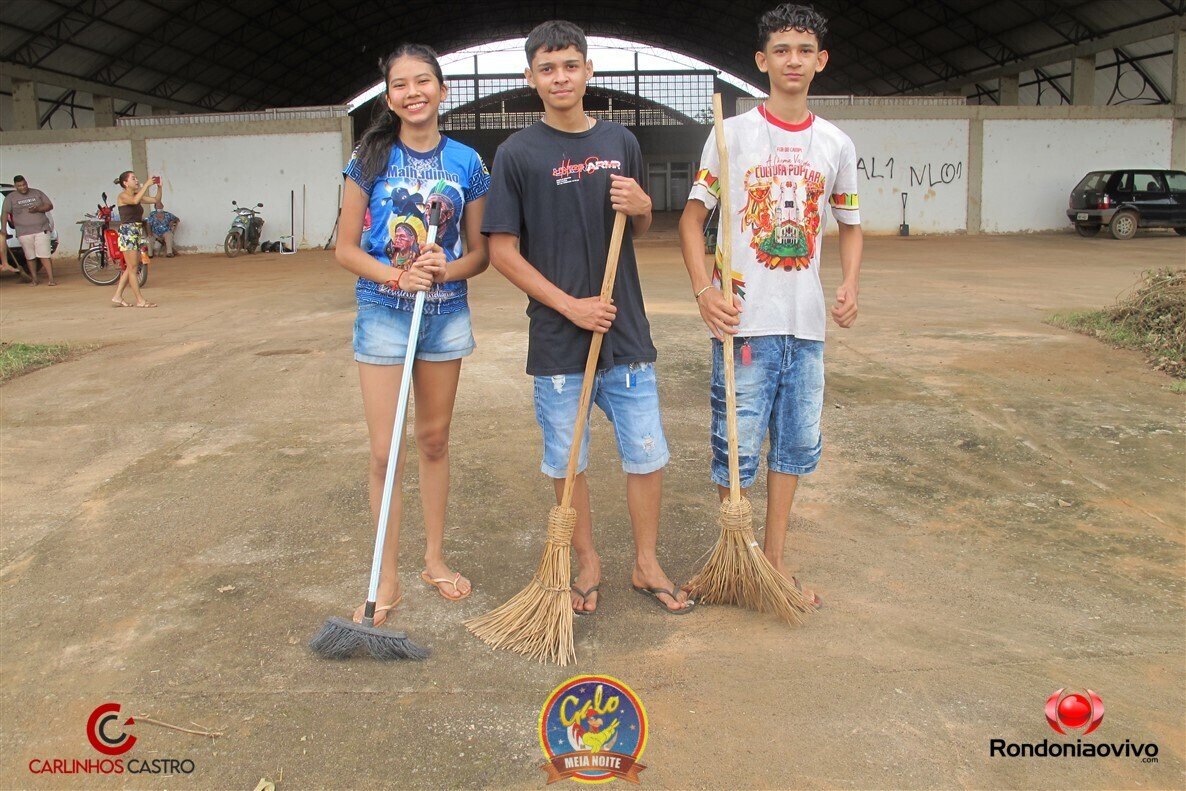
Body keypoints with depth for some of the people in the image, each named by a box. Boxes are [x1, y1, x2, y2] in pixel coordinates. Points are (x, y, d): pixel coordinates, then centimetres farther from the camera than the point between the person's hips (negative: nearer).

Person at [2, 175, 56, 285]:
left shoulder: (37, 193, 9)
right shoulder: (10, 197, 7)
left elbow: (50, 206, 7)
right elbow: (5, 213, 3)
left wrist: (38, 209, -11)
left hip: (42, 230, -1)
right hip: (24, 232, 1)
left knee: (44, 255, -7)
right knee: (30, 257, 4)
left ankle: (51, 279, -9)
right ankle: (33, 279, 14)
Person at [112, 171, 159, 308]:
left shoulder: (137, 195, 14)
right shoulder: (122, 196, -7)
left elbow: (155, 200, 14)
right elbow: (135, 201, -27)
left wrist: (159, 187, -1)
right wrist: (146, 185, -23)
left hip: (138, 232, 8)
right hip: (127, 232, -8)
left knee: (130, 268, 11)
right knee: (132, 268, -5)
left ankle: (118, 296, 18)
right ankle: (140, 300, -4)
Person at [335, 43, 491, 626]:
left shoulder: (465, 162, 1)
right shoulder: (372, 158, -3)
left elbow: (478, 252, 4)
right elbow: (346, 248, -2)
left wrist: (447, 269, -16)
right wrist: (396, 276, -18)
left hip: (446, 315, 2)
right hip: (383, 315, -2)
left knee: (434, 440, 14)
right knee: (385, 450, -1)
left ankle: (435, 558, 29)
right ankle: (387, 579, 12)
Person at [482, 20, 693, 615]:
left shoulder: (620, 142, 7)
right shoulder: (517, 154, -4)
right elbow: (502, 251, -6)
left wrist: (641, 207, -7)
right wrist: (570, 305, -14)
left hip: (625, 332, 3)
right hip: (557, 337, -3)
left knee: (647, 455, 8)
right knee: (566, 462, 9)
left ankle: (647, 564, 26)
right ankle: (587, 563, 29)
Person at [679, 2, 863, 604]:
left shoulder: (836, 144, 8)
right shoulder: (733, 134, -2)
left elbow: (849, 225, 17)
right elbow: (693, 217, -1)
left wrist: (849, 285, -2)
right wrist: (705, 291, -15)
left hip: (806, 321, 4)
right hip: (745, 319, -4)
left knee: (798, 441, 12)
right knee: (738, 445, 1)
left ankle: (775, 556, 28)